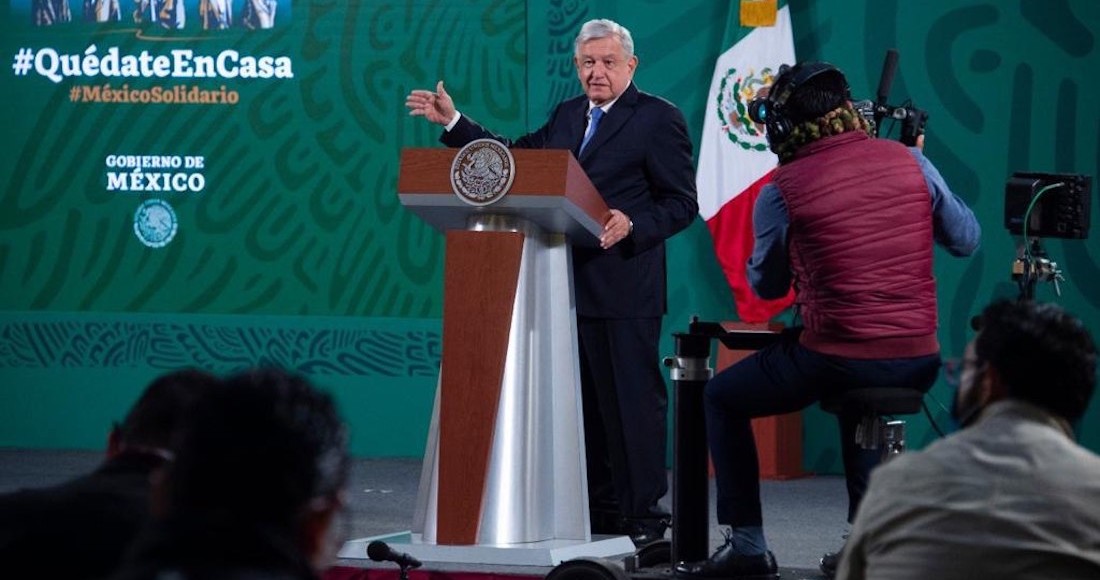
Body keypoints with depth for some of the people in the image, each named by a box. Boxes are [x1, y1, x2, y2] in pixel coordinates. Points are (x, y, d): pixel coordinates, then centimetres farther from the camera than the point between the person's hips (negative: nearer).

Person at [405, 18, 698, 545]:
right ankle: (599, 507, 19)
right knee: (587, 400, 11)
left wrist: (633, 224, -24)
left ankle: (644, 513, 3)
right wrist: (453, 122, 11)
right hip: (572, 283, 7)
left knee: (634, 398, -3)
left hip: (625, 288, -7)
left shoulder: (659, 118, -4)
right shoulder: (567, 116, 17)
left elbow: (681, 204, -8)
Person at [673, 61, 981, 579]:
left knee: (721, 400, 19)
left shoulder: (781, 190, -6)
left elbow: (766, 287, 9)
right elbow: (967, 241, 14)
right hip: (917, 363, 5)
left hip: (835, 358, -5)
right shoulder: (911, 162, 2)